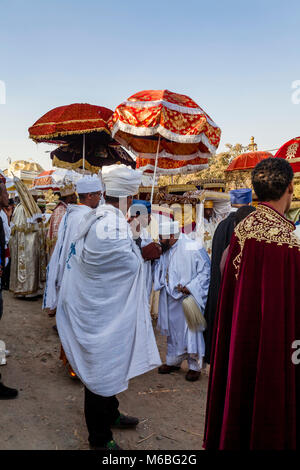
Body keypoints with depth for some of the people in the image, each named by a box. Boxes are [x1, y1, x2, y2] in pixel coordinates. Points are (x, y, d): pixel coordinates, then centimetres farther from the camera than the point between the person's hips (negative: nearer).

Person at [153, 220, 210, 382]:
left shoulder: (192, 249, -18)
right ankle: (173, 361, 34)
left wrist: (190, 287, -20)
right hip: (170, 299, 6)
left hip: (187, 299, -6)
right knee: (172, 330, 17)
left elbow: (206, 271, -13)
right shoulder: (164, 250, 2)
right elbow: (160, 270, 17)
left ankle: (195, 366, 20)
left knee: (190, 331, 3)